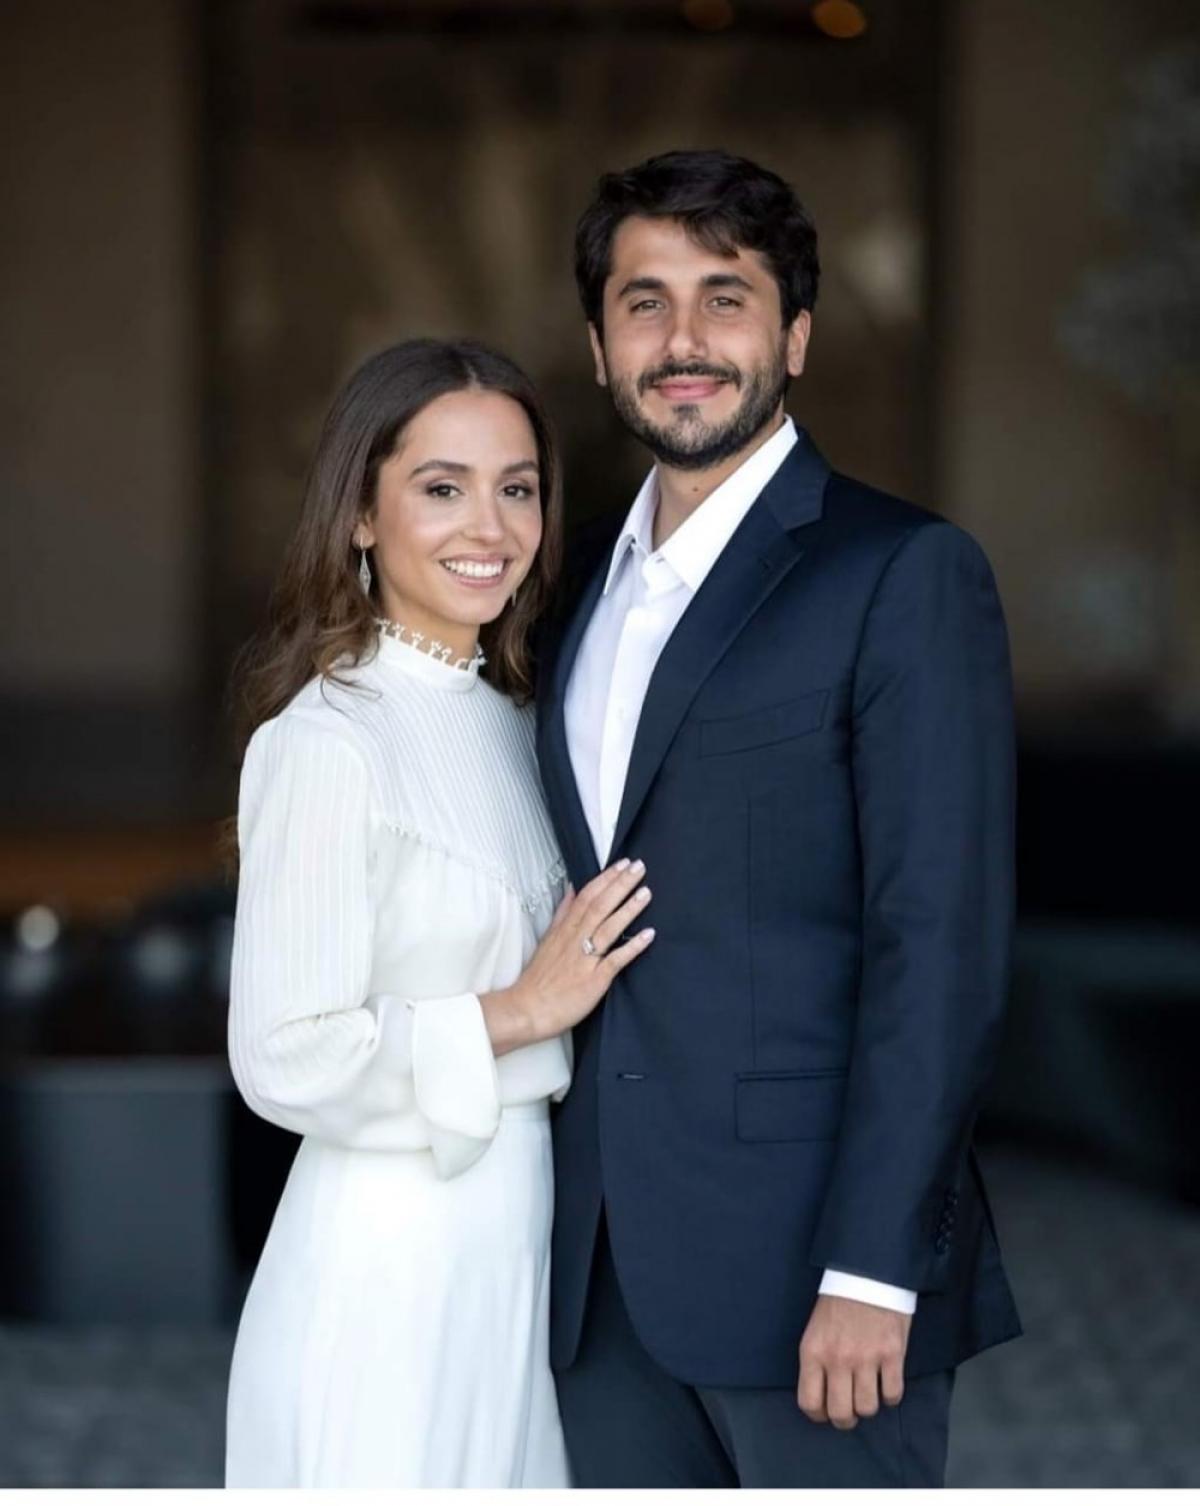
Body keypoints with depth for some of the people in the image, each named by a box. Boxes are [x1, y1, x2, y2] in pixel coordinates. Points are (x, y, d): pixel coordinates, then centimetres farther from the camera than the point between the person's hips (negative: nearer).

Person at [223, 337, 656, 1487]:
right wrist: (522, 1012, -17)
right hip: (390, 1252, -8)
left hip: (515, 1230, 8)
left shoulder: (509, 723, 9)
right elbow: (285, 1060, -20)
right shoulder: (325, 743, -16)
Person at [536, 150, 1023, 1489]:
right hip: (602, 1268, 6)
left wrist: (873, 1269, -17)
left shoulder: (906, 574, -7)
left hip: (805, 1264, -6)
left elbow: (941, 943, -12)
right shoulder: (592, 580, 14)